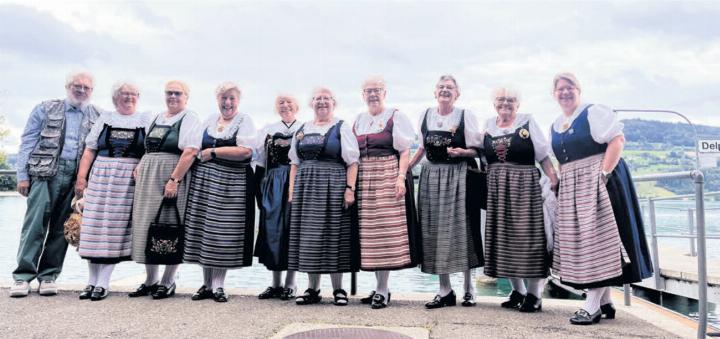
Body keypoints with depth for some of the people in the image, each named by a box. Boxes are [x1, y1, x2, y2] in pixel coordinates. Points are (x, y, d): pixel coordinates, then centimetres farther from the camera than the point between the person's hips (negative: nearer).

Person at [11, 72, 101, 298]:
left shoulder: (97, 117, 12)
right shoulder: (46, 109, 9)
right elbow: (27, 142, 6)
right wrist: (22, 175, -1)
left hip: (77, 177, 2)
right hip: (46, 172, -1)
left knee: (61, 227, 5)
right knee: (36, 223, -6)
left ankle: (48, 275, 13)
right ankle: (23, 275, 0)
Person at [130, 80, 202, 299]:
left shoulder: (189, 119, -5)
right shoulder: (157, 118, 18)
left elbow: (190, 152, -16)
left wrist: (174, 180, -23)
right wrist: (139, 168, 9)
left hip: (173, 177, -7)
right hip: (148, 178, 7)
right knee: (146, 225, 9)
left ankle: (168, 282, 11)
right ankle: (150, 280, 20)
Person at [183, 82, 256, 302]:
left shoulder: (244, 121, 1)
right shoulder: (209, 120, 16)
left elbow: (246, 151, -14)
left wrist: (213, 152, -11)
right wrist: (200, 156, 0)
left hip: (231, 183, -4)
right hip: (204, 180, 5)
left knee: (224, 233, -2)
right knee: (204, 230, 4)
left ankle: (218, 285, 8)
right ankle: (207, 284, 16)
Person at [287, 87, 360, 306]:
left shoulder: (341, 128, 3)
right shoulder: (302, 130, 16)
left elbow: (352, 162, -4)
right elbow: (295, 163, 16)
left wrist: (350, 189, -13)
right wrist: (292, 190, 8)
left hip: (333, 187, -4)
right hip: (305, 188, 4)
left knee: (333, 234, -1)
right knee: (309, 236, 5)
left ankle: (338, 289, 11)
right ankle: (312, 289, 15)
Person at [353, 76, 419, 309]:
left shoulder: (395, 117, 2)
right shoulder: (358, 121, 18)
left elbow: (405, 151, -4)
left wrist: (401, 178, -16)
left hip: (388, 177, -5)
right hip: (364, 179, 6)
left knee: (386, 231, -7)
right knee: (369, 233, 5)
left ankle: (382, 290, -1)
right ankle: (380, 286, 16)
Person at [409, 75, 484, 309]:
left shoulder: (465, 116, -2)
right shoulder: (426, 115, 10)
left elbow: (478, 149, -1)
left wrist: (462, 152, -20)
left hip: (458, 176, -3)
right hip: (432, 176, 4)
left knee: (461, 228, -2)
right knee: (435, 229, 2)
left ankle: (468, 288, 15)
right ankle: (445, 291, 13)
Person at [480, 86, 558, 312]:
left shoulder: (528, 122, 2)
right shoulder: (488, 125, 12)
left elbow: (543, 156, 0)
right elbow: (481, 153, 17)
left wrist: (554, 180, -10)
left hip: (525, 185, -4)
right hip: (497, 189, 4)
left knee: (528, 234, -3)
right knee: (503, 236, 6)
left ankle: (534, 295, 7)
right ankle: (518, 291, 19)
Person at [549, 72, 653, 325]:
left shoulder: (594, 112, -5)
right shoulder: (555, 126, 16)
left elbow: (617, 141, -14)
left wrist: (603, 174, -21)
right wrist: (561, 182, 10)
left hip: (597, 182, -7)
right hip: (571, 189, 8)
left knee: (598, 238, -8)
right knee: (580, 241, 7)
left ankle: (593, 305, -6)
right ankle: (605, 302, 17)